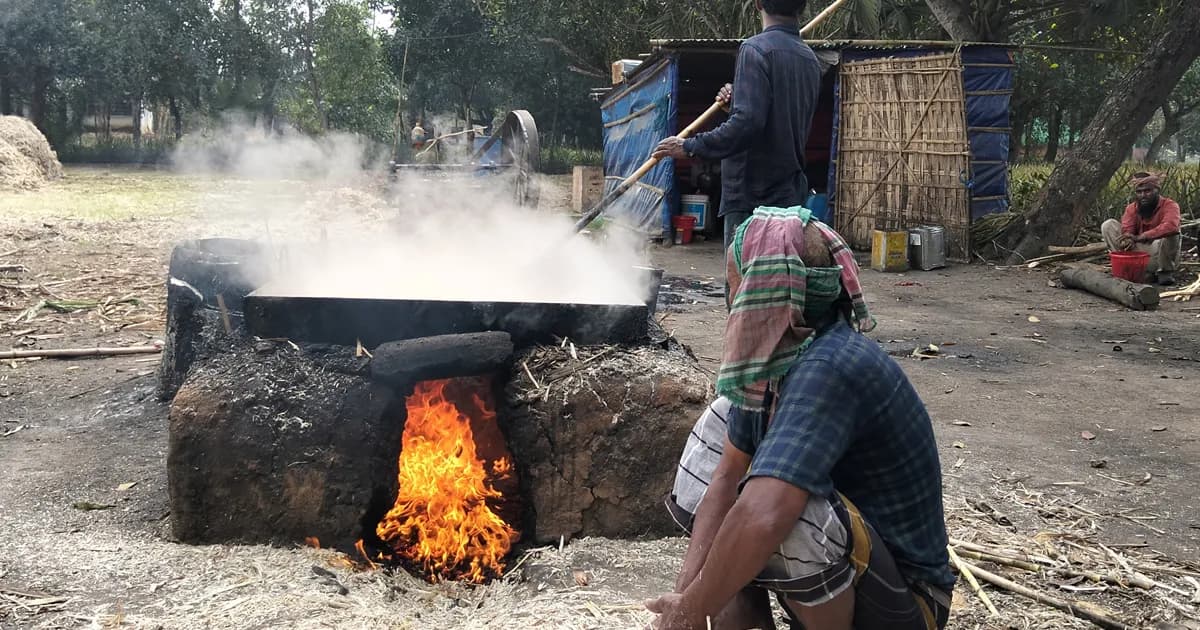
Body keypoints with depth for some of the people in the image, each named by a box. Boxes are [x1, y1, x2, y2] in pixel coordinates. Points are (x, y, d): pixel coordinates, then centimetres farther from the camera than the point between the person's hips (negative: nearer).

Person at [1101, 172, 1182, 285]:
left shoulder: (1169, 205, -14)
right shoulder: (1132, 208, 1)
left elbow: (1171, 226, -36)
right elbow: (1127, 231, -14)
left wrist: (1139, 237, -44)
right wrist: (1127, 242, -40)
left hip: (1159, 257, -4)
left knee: (1171, 234, -35)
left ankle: (1166, 272, -5)